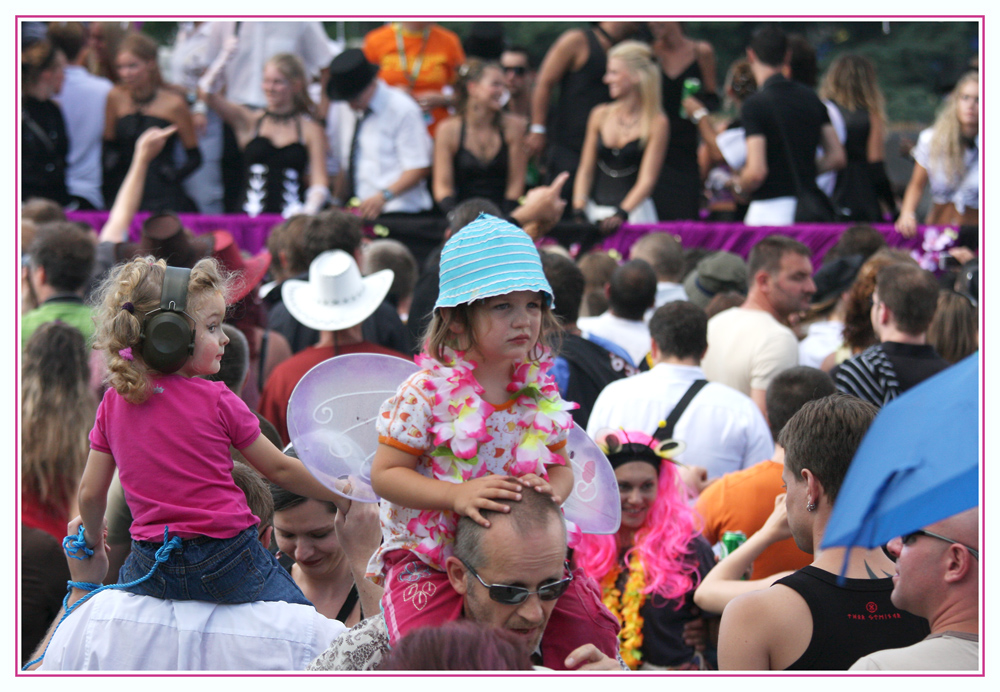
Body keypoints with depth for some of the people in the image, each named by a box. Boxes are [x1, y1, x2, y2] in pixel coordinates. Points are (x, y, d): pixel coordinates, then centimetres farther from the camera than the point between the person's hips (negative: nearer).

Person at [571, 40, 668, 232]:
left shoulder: (657, 123, -1)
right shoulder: (600, 115, 12)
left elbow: (646, 180, -7)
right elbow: (585, 171, 13)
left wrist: (621, 215, -21)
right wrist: (578, 209, -3)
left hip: (634, 211, -3)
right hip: (595, 211, 3)